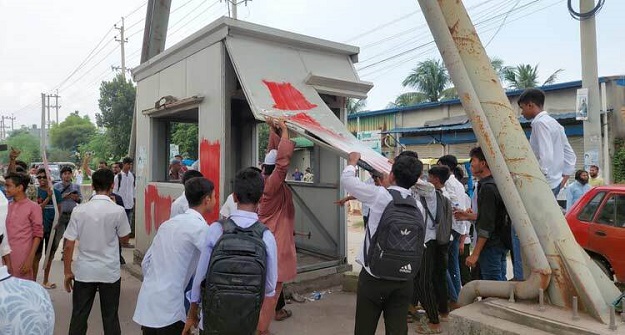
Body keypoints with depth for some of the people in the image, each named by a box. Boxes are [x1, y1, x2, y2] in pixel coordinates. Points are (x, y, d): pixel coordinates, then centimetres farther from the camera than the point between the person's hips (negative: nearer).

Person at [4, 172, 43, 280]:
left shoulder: (33, 207, -6)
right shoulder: (8, 206, 9)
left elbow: (37, 235, -7)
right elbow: (5, 232, 13)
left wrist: (30, 259, -12)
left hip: (23, 259, -5)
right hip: (6, 257, 5)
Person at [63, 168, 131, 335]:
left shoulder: (79, 210, -6)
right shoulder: (118, 211, -11)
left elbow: (69, 245, -4)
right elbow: (124, 239, 2)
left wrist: (68, 272, 6)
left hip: (84, 271, 2)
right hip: (110, 272, -1)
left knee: (79, 316, 14)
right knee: (110, 316, 10)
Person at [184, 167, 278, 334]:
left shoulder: (215, 229, -15)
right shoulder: (267, 236, -15)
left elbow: (200, 276, -8)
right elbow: (270, 287, -7)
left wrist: (192, 313, 8)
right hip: (247, 321, 0)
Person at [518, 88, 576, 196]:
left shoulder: (539, 123, -13)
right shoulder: (553, 122, 16)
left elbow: (546, 156, -24)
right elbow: (570, 154, 18)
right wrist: (564, 177, 17)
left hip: (546, 183, -10)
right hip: (555, 182, 10)